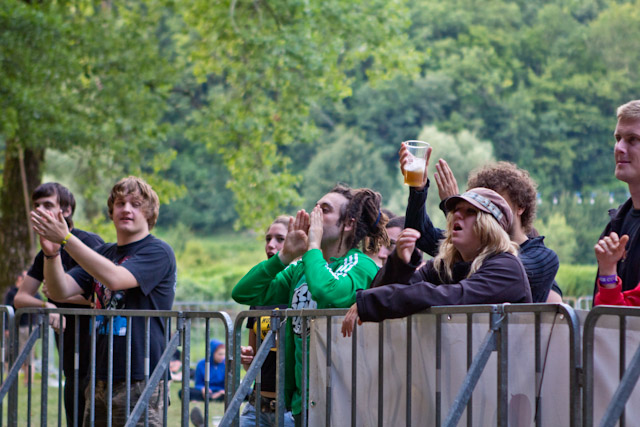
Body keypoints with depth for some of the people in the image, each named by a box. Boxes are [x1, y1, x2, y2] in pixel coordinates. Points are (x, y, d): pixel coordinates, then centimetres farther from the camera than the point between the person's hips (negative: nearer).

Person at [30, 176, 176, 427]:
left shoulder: (158, 252, -5)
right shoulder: (103, 254, 18)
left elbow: (114, 278, -22)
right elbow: (61, 291, 7)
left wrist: (66, 239, -24)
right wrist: (52, 253, -13)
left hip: (139, 380, -7)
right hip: (100, 377, 7)